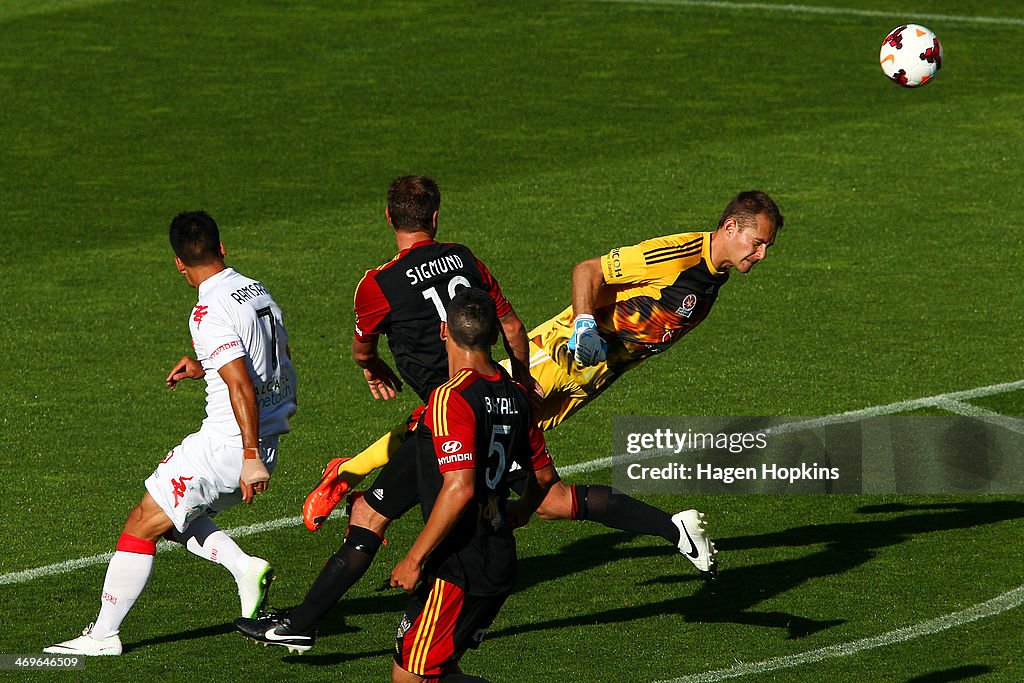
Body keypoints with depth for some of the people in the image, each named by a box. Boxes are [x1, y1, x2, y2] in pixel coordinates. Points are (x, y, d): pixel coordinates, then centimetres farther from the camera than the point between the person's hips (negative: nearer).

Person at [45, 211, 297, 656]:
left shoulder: (210, 311, -18)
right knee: (172, 514, 23)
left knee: (141, 526, 0)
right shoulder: (258, 291, 9)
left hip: (227, 444, -9)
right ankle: (245, 569, 7)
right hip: (264, 444, 9)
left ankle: (103, 635, 3)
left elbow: (242, 386, -25)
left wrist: (251, 457, -25)